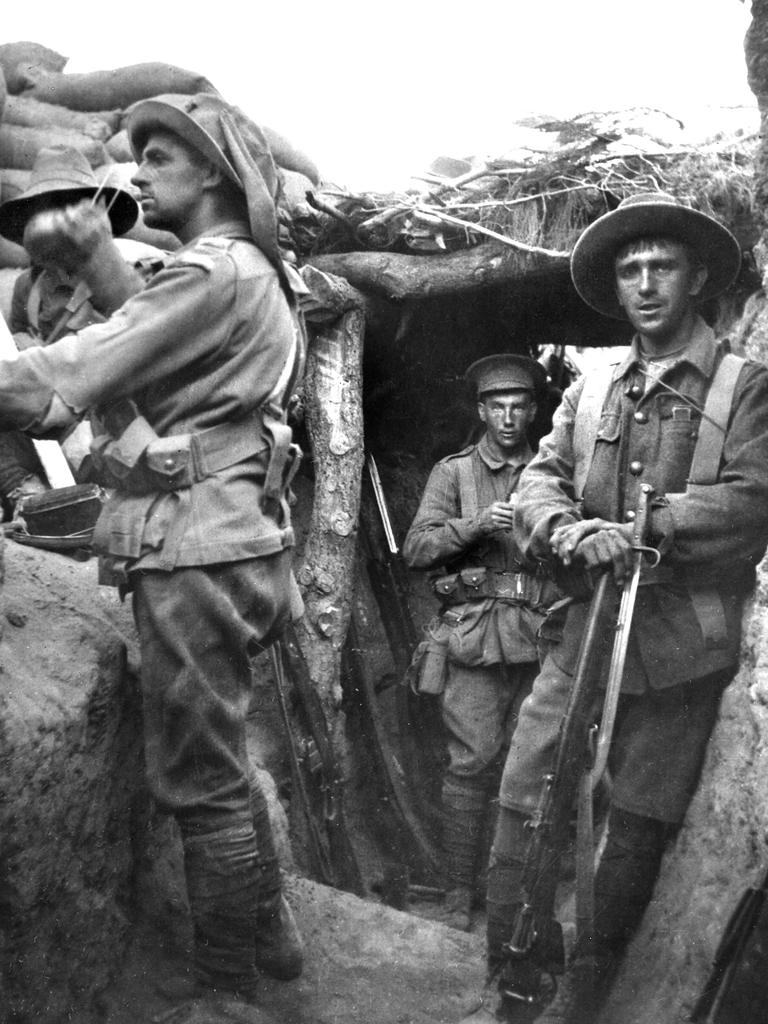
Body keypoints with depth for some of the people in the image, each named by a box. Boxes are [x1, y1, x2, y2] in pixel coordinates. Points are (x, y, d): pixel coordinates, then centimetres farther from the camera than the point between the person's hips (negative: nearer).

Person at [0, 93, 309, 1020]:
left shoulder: (214, 272, -13)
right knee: (218, 762, 20)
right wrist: (96, 256, 4)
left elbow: (76, 369, -19)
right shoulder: (253, 273, 19)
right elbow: (145, 334, 13)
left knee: (199, 779, 0)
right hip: (221, 536, 10)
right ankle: (269, 936, 34)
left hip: (194, 551, -10)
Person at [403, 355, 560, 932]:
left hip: (538, 635, 2)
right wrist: (477, 523, -11)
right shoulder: (453, 472, 11)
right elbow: (417, 548, 1)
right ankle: (460, 890, 3)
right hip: (474, 633, -2)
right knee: (472, 761, -6)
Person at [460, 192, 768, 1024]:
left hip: (680, 650, -3)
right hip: (582, 635, 4)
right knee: (521, 810, 1)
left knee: (636, 833, 5)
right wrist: (574, 532, -17)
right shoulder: (588, 392, 14)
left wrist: (638, 523, -17)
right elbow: (538, 482, 4)